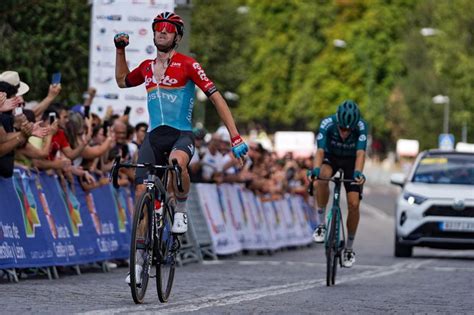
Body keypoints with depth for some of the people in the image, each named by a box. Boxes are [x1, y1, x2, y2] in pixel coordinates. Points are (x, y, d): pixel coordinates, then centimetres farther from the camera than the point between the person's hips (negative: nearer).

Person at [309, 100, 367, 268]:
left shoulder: (361, 126, -31)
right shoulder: (327, 124, -32)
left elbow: (360, 153, -40)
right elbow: (320, 151, -40)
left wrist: (358, 172, -59)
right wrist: (315, 170, -60)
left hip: (351, 160, 1)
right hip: (331, 157, -1)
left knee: (354, 204, -12)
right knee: (322, 178, -36)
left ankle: (349, 248, 7)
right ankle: (322, 224, -21)